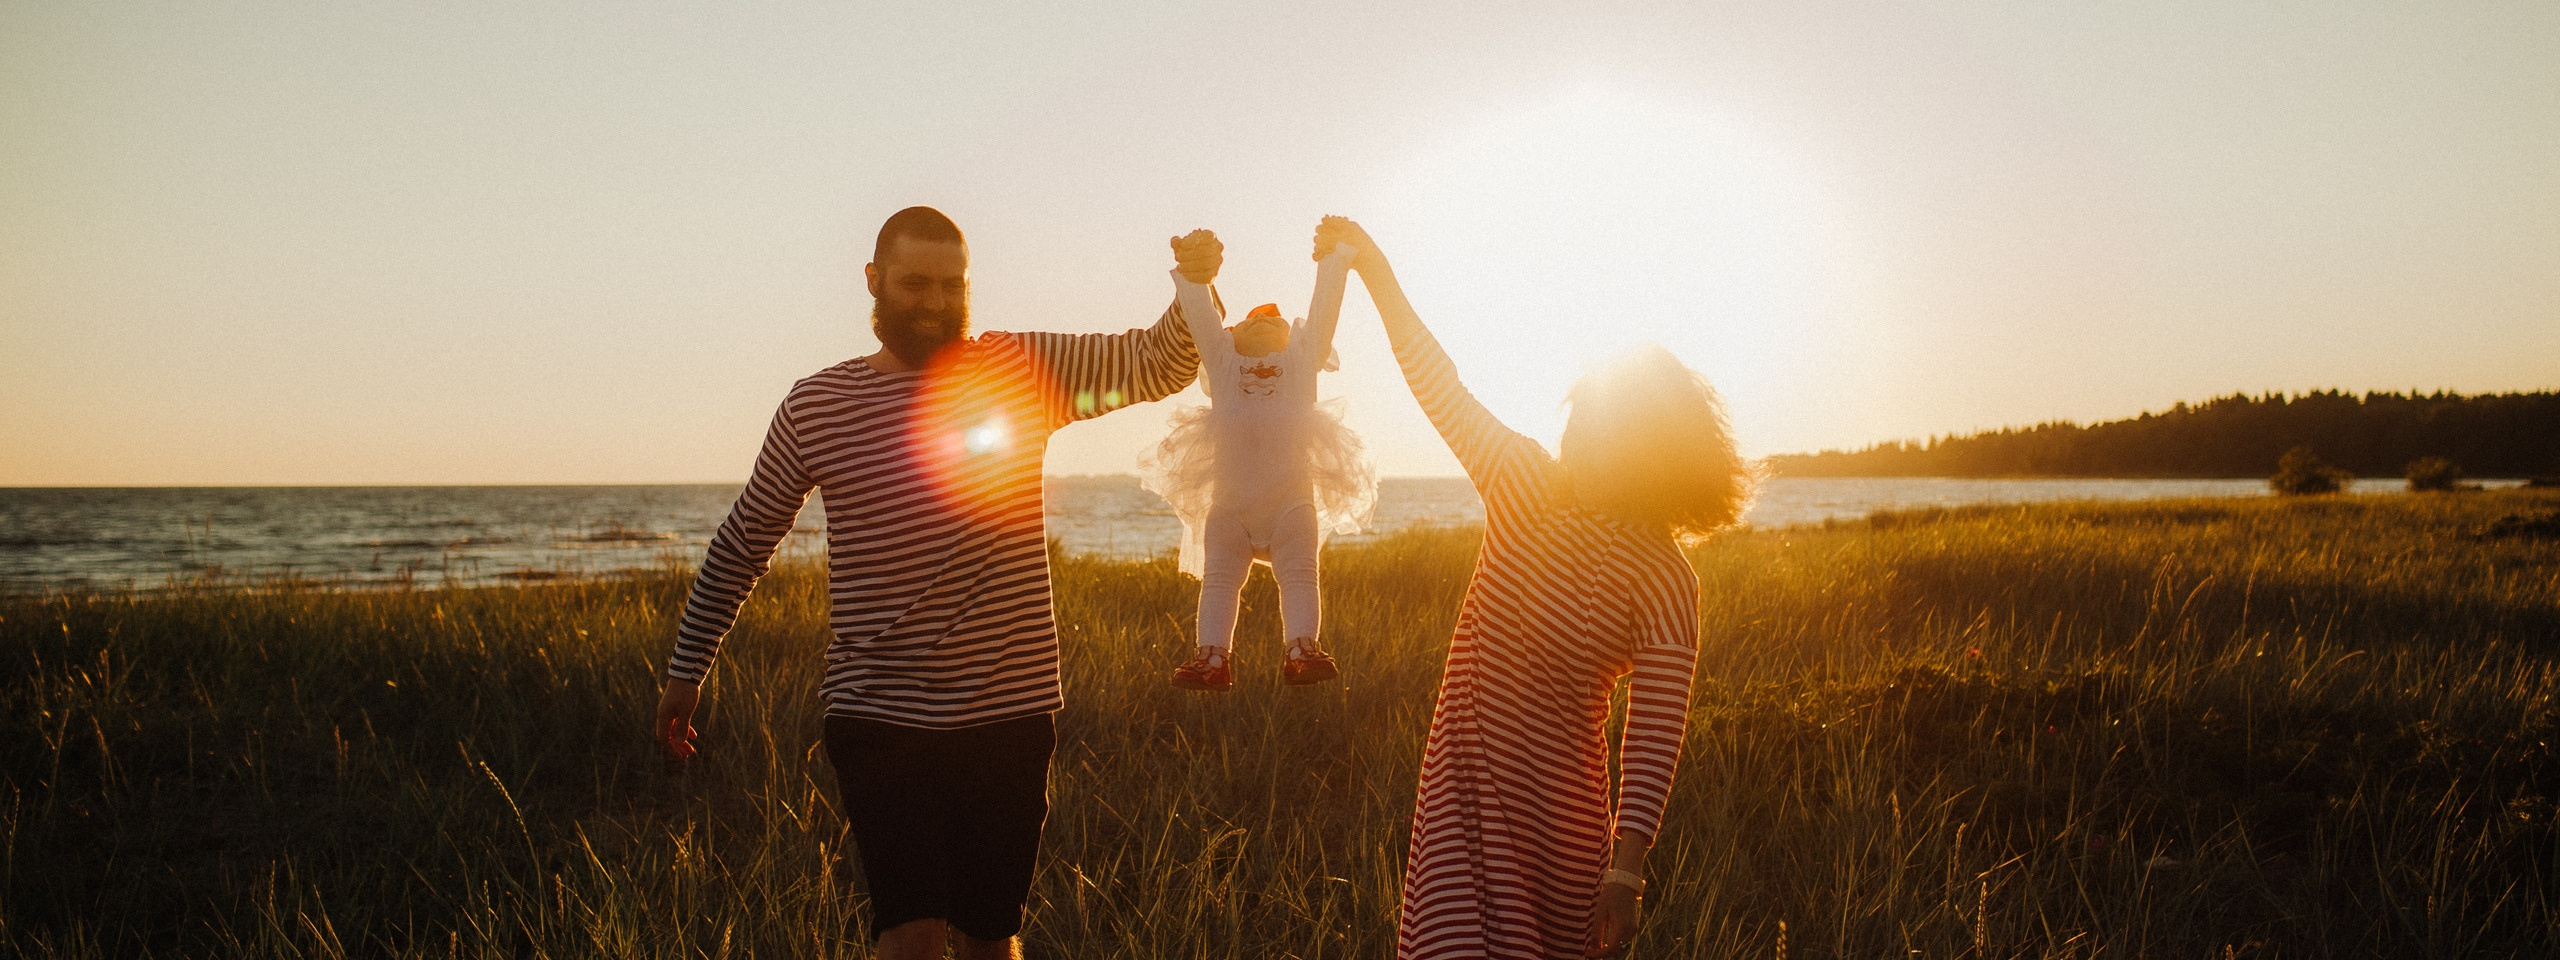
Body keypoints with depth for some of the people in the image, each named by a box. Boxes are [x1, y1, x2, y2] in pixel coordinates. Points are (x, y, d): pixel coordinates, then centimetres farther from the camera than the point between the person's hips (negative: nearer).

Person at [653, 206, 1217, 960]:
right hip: (880, 720, -1)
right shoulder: (814, 406, 2)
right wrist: (687, 668, 17)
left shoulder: (1023, 370, 2)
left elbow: (1160, 364, -5)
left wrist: (1195, 289, -25)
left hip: (1009, 713, 1)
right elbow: (743, 542, 13)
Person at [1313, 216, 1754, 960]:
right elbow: (1441, 388, 1)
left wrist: (1626, 869, -22)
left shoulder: (1664, 580, -12)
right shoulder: (1526, 485, -1)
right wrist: (1376, 274, -3)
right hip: (1457, 787, 3)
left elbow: (1655, 733, -16)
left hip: (1554, 812, -3)